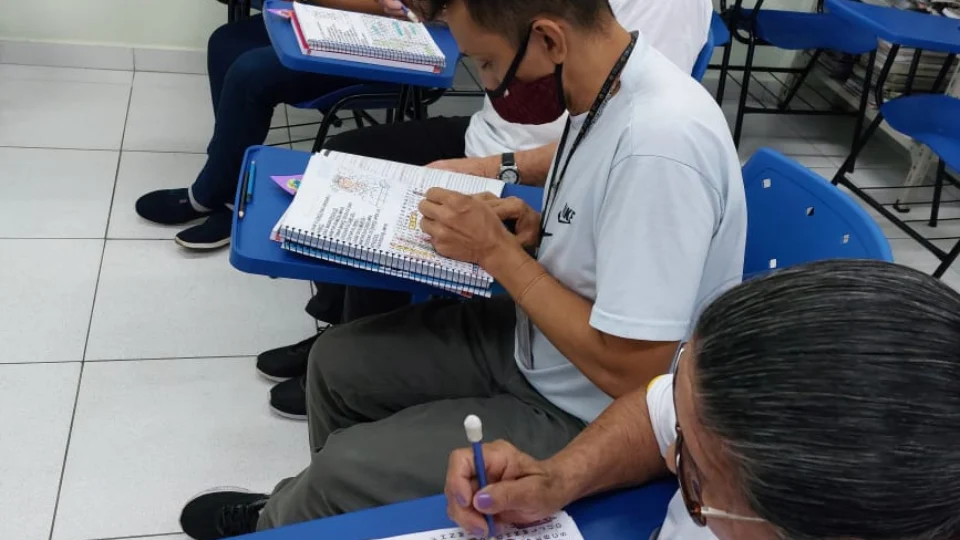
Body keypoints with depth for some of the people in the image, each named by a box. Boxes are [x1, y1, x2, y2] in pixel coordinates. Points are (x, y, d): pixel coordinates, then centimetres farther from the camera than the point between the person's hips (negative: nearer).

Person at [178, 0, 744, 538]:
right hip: (536, 341, 9)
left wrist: (497, 251, -22)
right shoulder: (608, 88, -5)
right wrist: (540, 229, -7)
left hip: (588, 420, -8)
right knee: (337, 361, 11)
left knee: (344, 469, -7)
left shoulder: (660, 143, -34)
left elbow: (629, 374, -30)